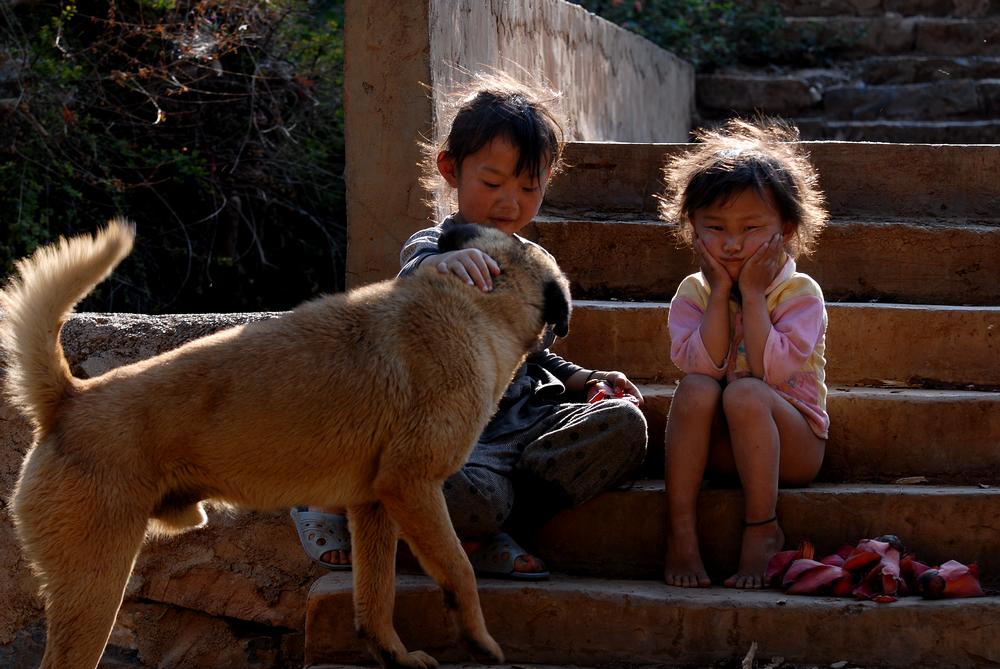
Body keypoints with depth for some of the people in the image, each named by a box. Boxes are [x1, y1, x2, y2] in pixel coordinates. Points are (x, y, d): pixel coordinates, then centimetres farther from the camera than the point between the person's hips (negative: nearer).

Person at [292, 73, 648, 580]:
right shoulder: (431, 249, -4)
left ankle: (473, 534, -23)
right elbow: (412, 275, -32)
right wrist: (442, 263, -56)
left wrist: (585, 380, 14)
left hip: (527, 419, 7)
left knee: (625, 422, -22)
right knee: (467, 496, -41)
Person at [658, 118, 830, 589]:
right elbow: (701, 365, -15)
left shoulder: (800, 293, -7)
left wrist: (753, 296, -19)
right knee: (696, 389, -28)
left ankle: (761, 529, -24)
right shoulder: (693, 292, 2)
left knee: (745, 393, -32)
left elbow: (771, 370, -22)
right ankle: (680, 531, -28)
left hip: (791, 445, -3)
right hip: (719, 447, 3)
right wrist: (721, 294, -16)